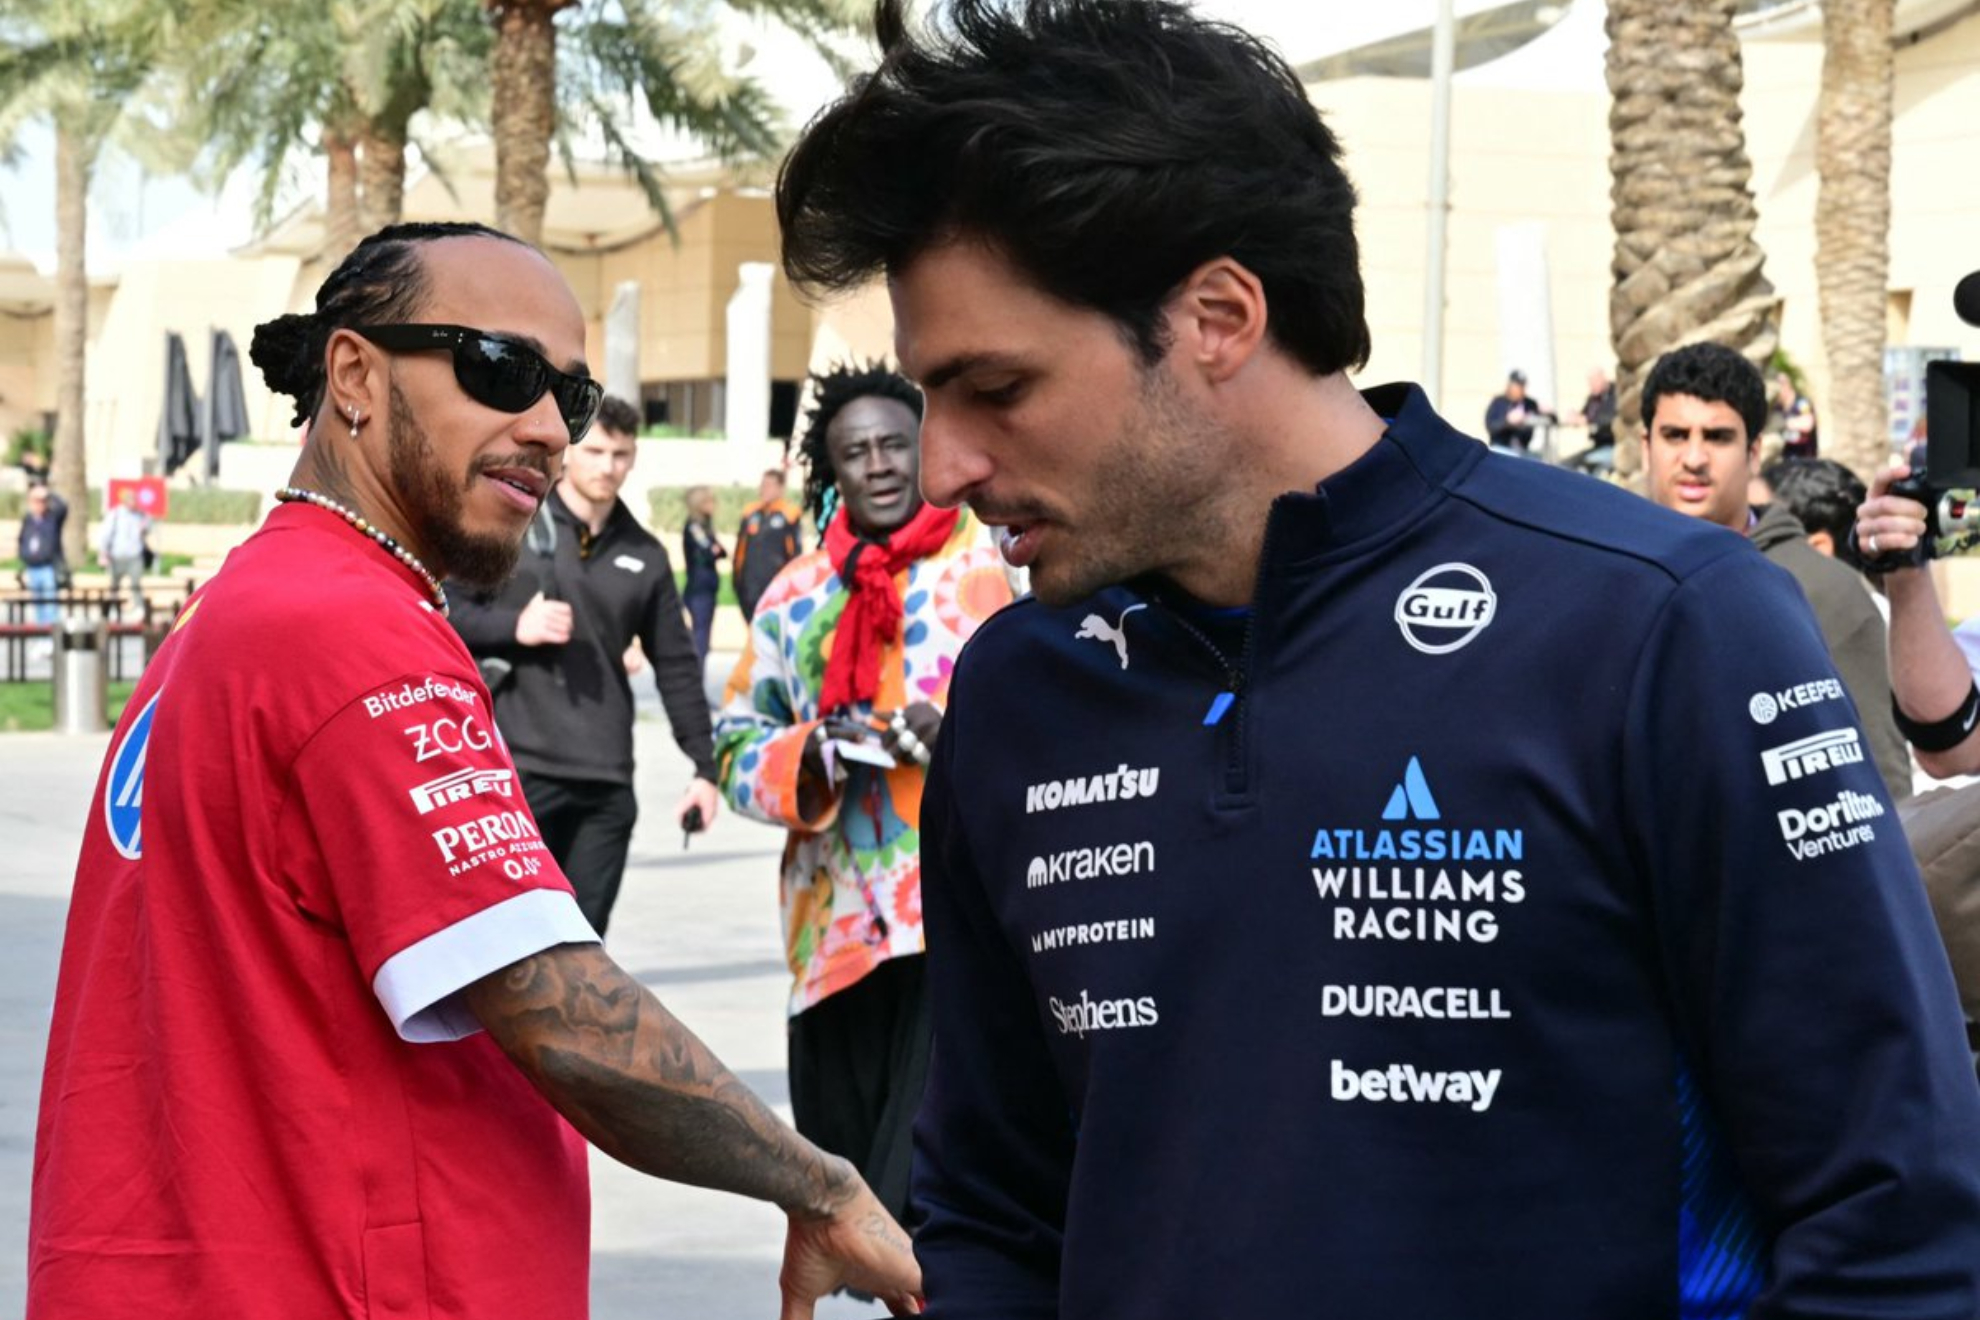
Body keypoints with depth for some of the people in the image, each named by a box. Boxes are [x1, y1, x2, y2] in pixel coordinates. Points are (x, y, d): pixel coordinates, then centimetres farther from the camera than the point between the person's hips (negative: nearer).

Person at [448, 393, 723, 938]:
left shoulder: (644, 557, 13)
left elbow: (677, 666, 16)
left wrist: (705, 766, 12)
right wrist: (515, 627, -12)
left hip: (606, 786, 3)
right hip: (516, 767, -3)